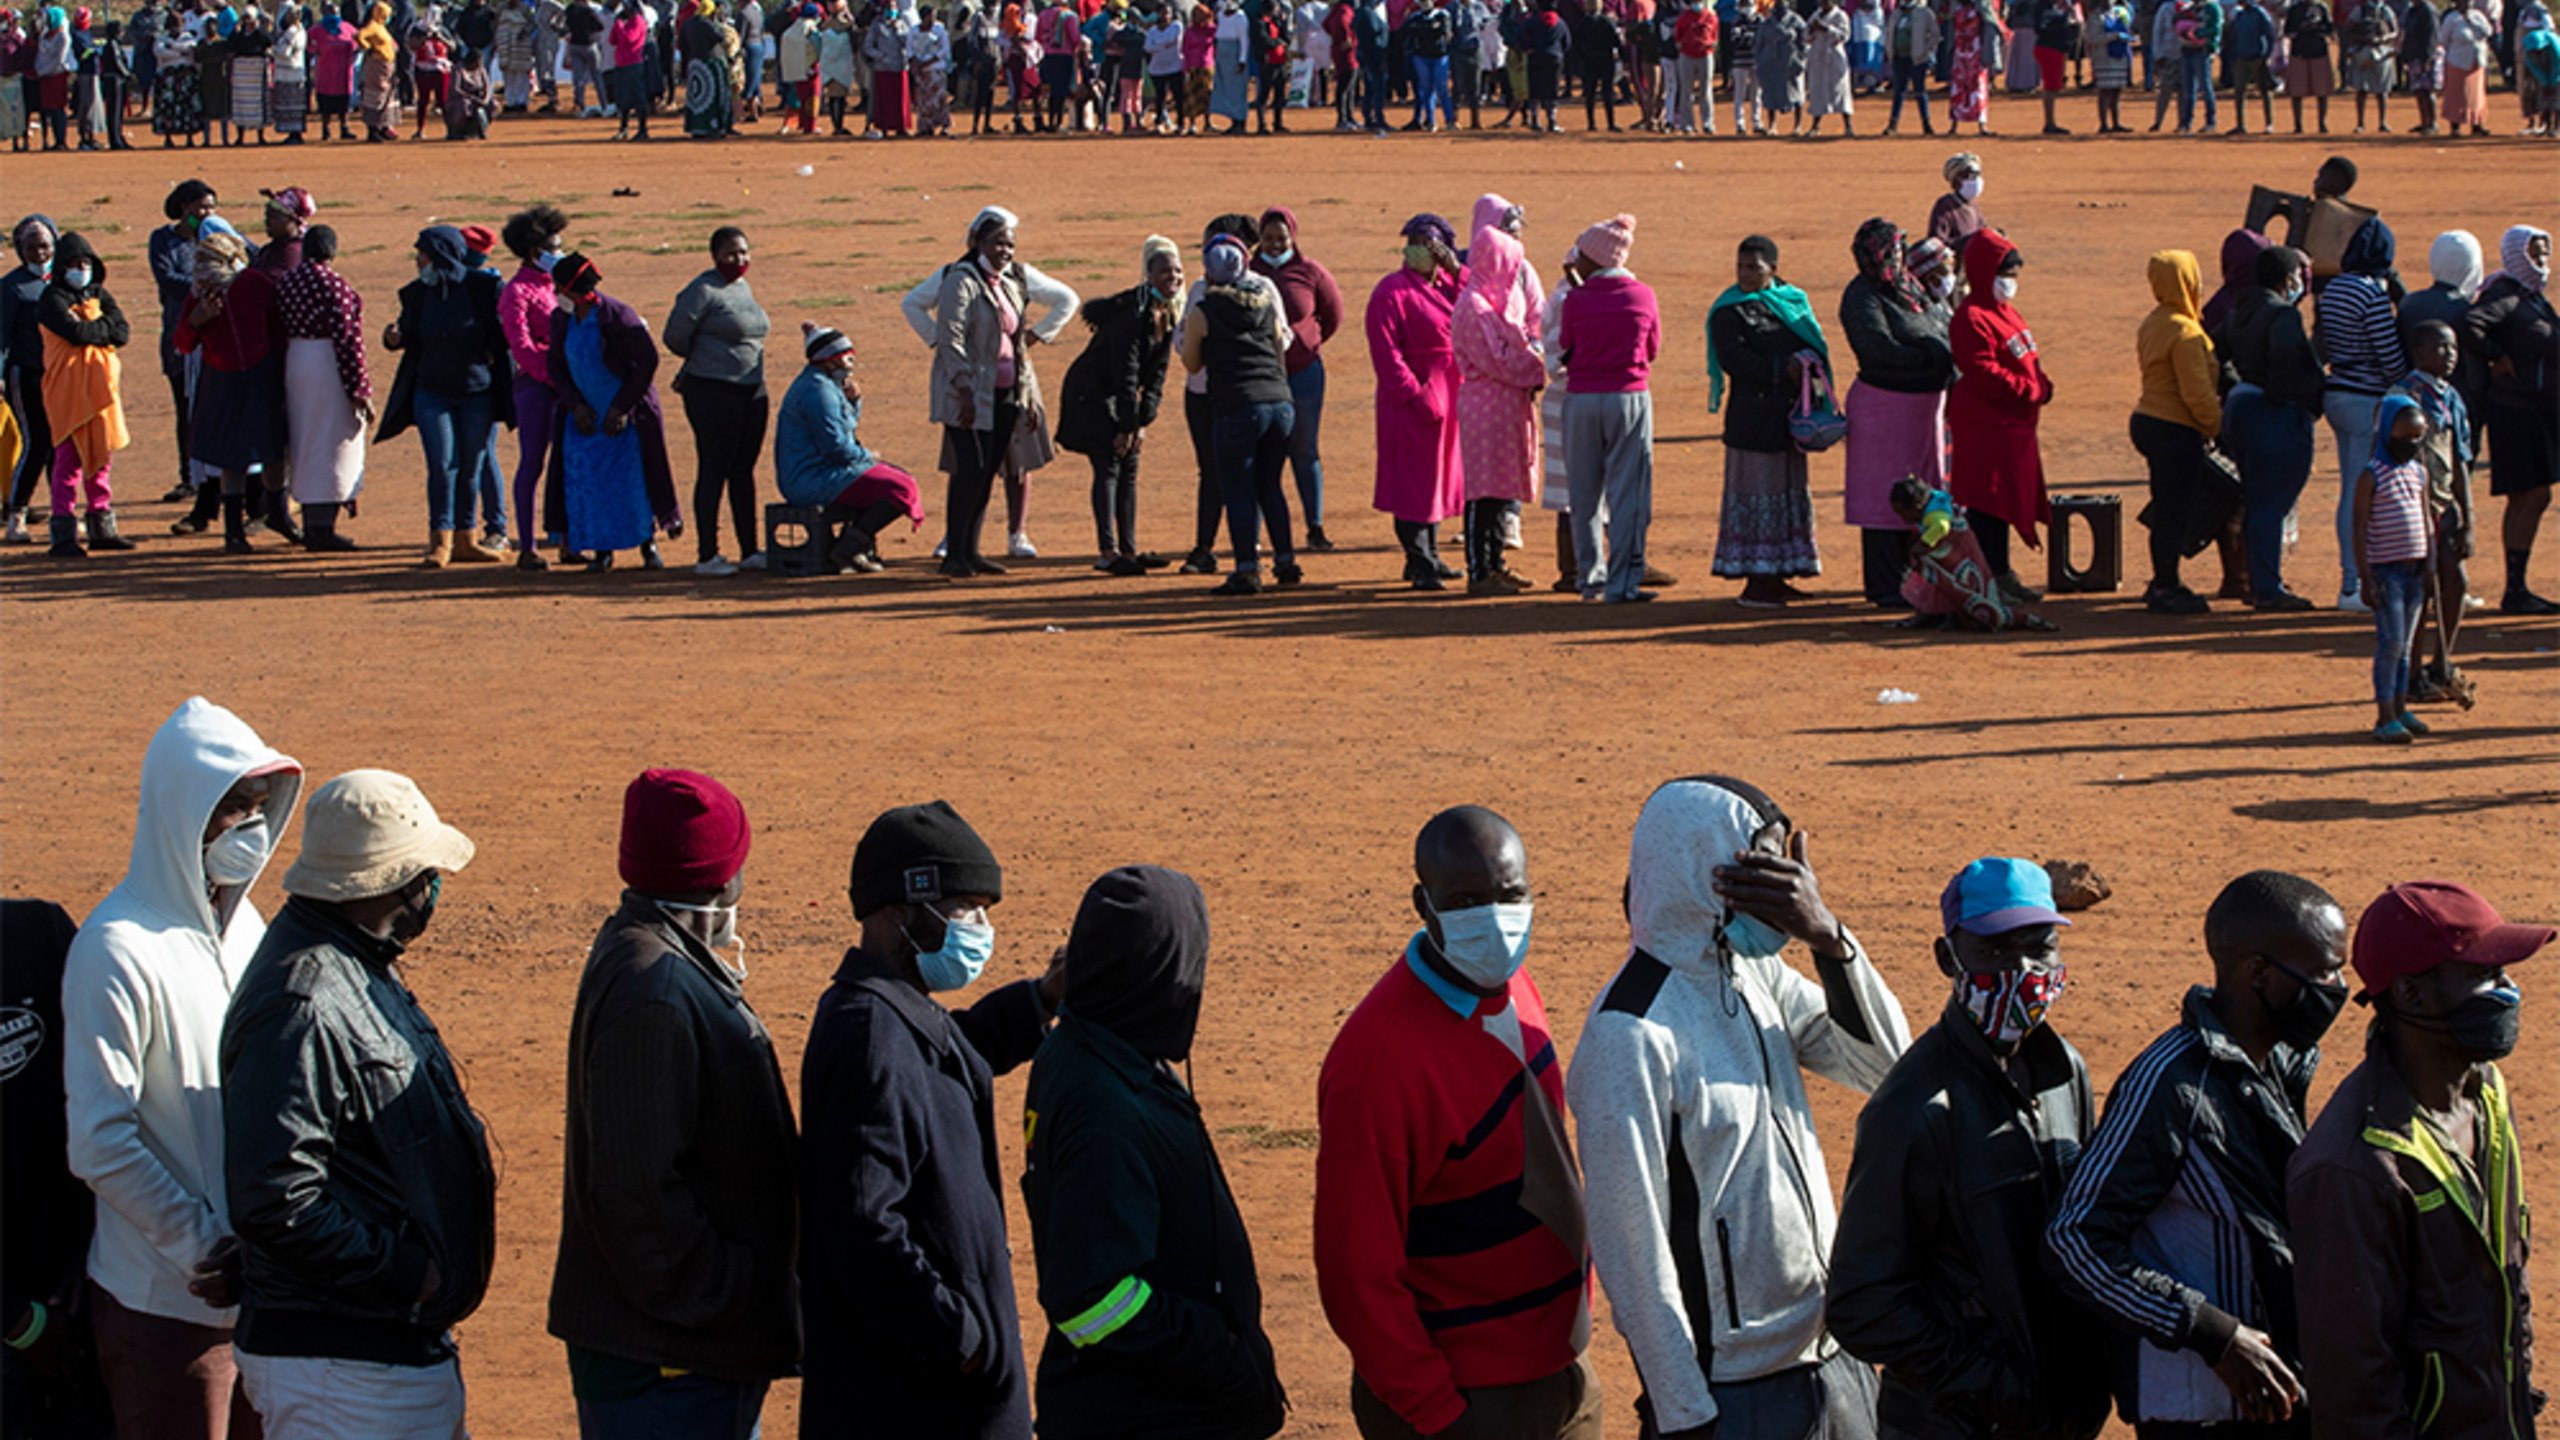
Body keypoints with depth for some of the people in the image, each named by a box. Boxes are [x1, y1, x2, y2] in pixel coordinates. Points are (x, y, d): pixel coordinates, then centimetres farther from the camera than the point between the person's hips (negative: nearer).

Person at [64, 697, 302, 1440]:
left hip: (262, 1292, 7)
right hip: (165, 1305, -7)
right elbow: (100, 1142, -18)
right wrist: (206, 1245, -17)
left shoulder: (244, 925, 9)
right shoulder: (119, 950, -15)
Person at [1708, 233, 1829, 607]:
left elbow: (1816, 345, 12)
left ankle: (1777, 577, 16)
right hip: (1753, 418, -6)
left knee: (1791, 491, 9)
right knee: (1755, 495, -6)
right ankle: (1754, 580, -3)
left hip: (1789, 415, 7)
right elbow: (1735, 360, -15)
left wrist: (1805, 362, -9)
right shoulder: (1728, 312, -4)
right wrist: (1784, 370, -18)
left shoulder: (1793, 302, 13)